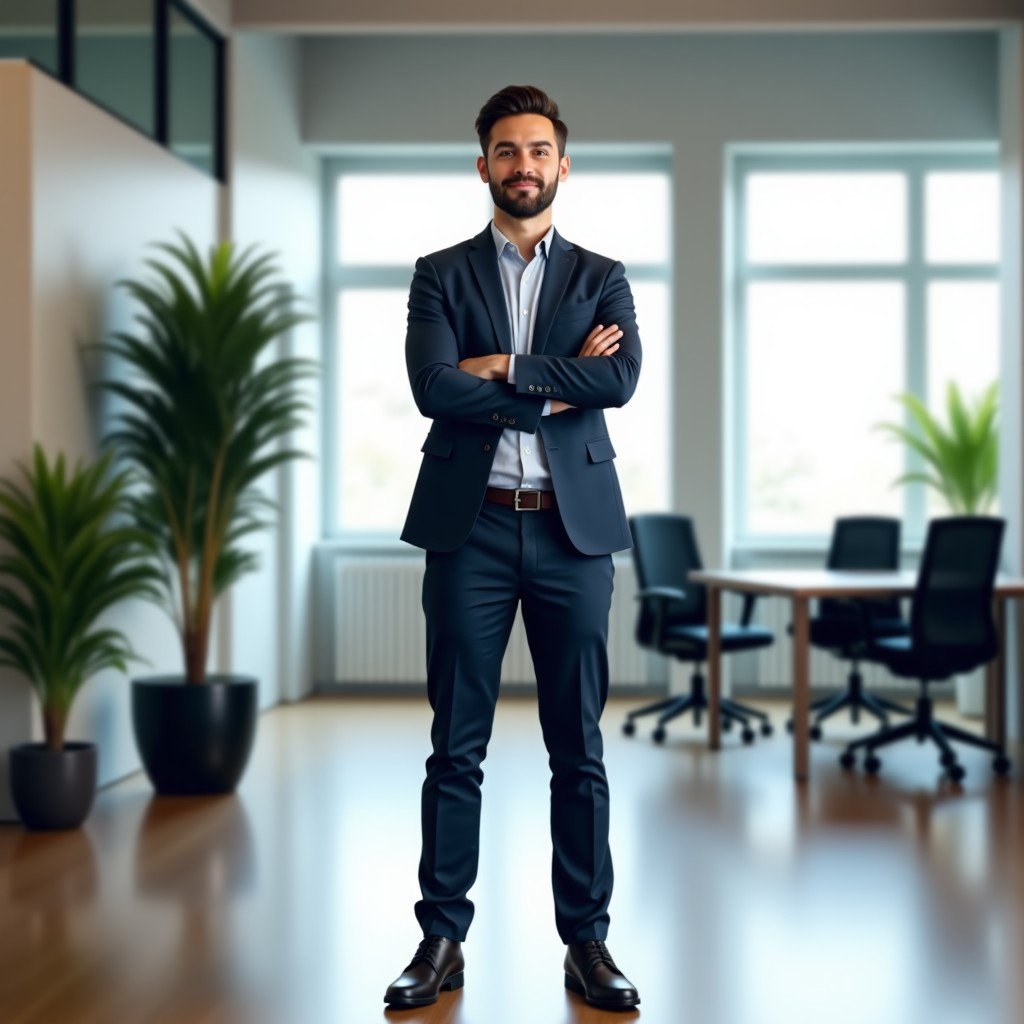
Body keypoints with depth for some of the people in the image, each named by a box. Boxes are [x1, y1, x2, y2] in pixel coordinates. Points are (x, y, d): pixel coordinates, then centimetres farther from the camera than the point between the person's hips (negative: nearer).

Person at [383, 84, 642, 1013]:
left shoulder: (601, 278, 11)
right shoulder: (441, 275, 8)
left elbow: (621, 379, -8)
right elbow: (433, 388, -9)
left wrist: (505, 367, -11)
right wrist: (556, 389, -9)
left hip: (573, 526, 1)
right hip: (470, 526, 0)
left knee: (579, 748, 5)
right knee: (457, 747, 4)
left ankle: (587, 940, 14)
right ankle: (443, 939, 13)